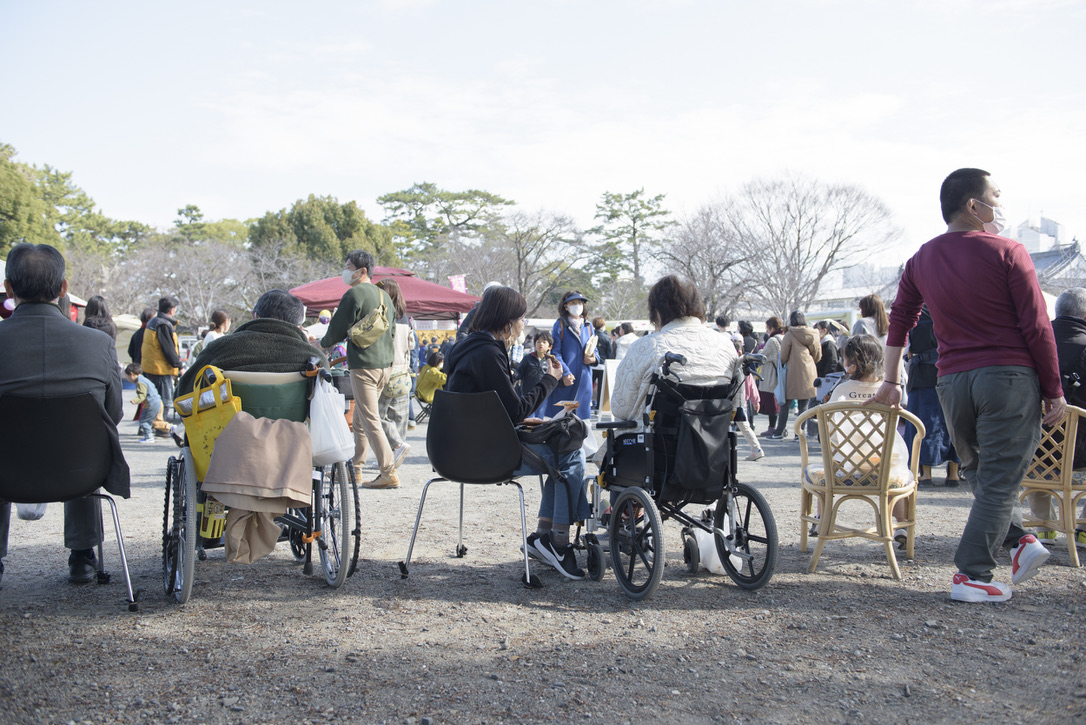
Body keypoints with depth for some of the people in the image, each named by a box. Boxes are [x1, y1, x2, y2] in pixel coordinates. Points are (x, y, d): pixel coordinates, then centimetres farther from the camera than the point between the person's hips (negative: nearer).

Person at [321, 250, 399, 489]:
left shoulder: (354, 294, -10)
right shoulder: (384, 295, 16)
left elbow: (338, 329, -7)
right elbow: (392, 332, 21)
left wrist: (322, 344, 11)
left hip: (363, 365, -9)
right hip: (385, 363, 9)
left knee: (370, 419, -7)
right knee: (360, 417, 17)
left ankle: (389, 472, -10)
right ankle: (354, 466, 23)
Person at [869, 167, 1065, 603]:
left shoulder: (921, 260, 9)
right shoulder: (1006, 252, -6)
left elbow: (898, 322, 12)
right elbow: (1037, 327, -7)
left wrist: (891, 381, 19)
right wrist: (1054, 391, -1)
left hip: (952, 381, 5)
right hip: (1009, 376, -4)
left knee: (978, 471, 23)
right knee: (999, 478, 0)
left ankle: (1019, 540, 13)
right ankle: (972, 577, 0)